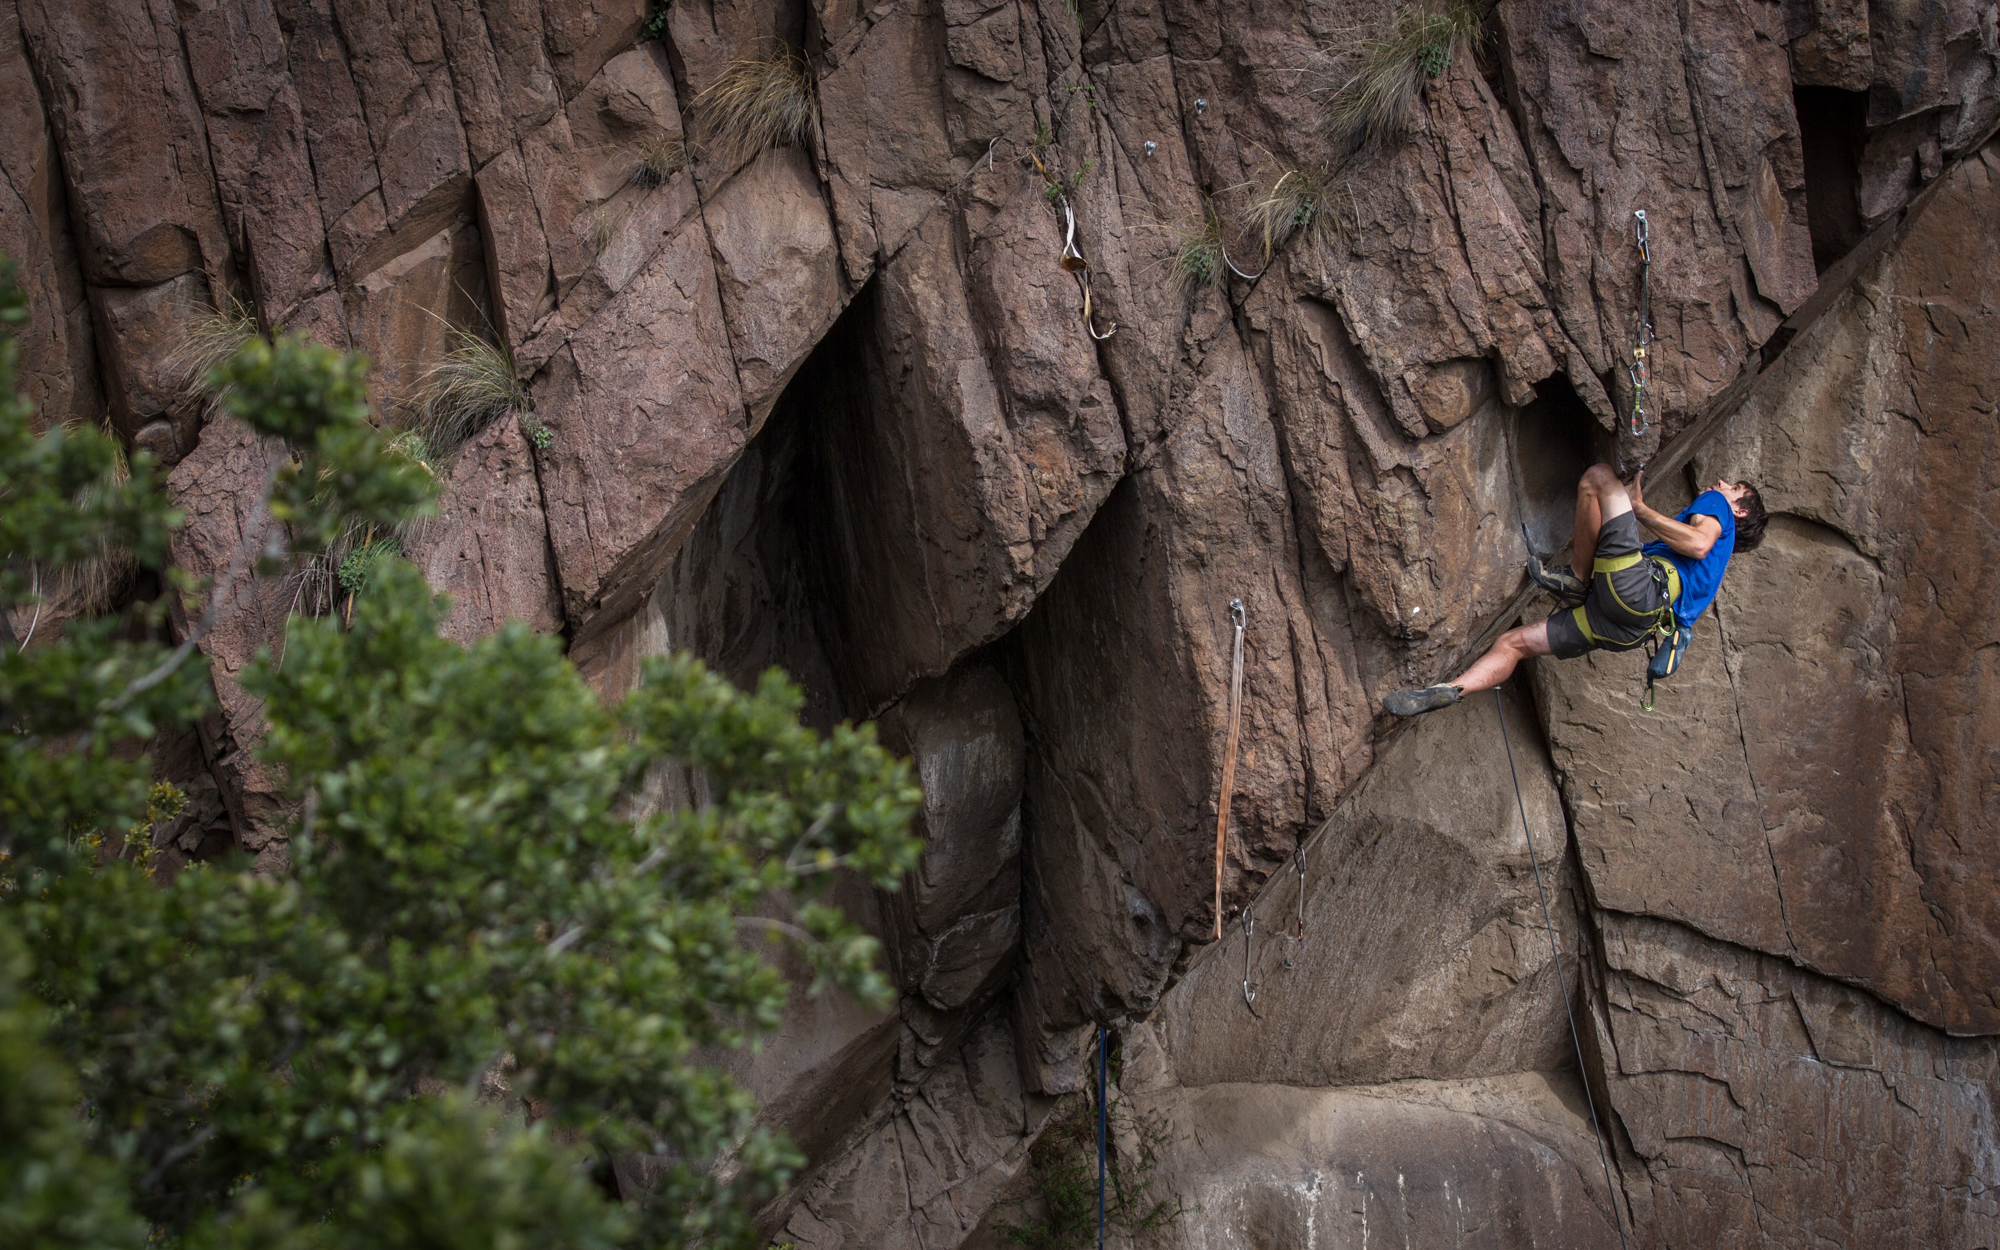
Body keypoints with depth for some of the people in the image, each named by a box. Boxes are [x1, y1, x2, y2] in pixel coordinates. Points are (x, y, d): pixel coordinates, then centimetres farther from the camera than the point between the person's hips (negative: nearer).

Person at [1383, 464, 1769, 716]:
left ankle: (1575, 580, -12)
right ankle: (1448, 692, -5)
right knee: (1514, 642, 7)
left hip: (1638, 591, -9)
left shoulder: (1715, 505, 18)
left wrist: (1641, 510, 0)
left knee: (1598, 477, -13)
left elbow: (1699, 544, -7)